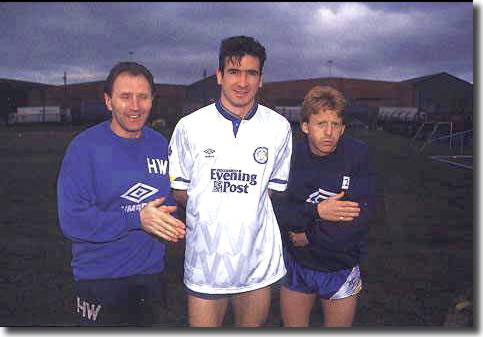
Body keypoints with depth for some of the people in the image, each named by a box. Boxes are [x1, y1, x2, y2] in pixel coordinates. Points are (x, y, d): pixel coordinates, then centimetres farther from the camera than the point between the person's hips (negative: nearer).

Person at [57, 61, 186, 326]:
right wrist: (137, 219, -27)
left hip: (151, 274, 5)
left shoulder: (159, 144, 1)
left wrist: (171, 225, -11)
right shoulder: (85, 146, -15)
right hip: (99, 281, -5)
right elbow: (72, 219, -20)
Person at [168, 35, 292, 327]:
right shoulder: (190, 126, -4)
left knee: (253, 325, 19)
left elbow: (278, 188, 9)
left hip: (259, 259, 2)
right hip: (205, 258, -1)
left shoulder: (280, 127, -1)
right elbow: (177, 190, 4)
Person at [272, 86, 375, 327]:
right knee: (292, 327, 20)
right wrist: (316, 212, -28)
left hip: (341, 270, -1)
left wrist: (309, 236, -15)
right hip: (295, 265, 1)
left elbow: (358, 218, -19)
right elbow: (275, 209, -16)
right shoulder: (291, 155, -10)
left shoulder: (358, 155, -14)